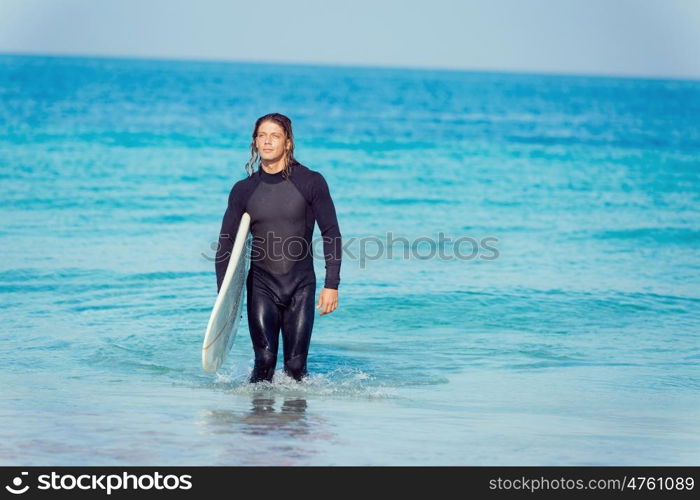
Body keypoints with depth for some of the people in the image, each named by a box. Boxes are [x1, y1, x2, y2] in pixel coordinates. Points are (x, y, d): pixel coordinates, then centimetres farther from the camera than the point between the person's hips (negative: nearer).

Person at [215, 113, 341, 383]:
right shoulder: (243, 190, 3)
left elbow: (331, 234, -1)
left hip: (301, 286, -1)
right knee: (265, 360, -11)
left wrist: (331, 285, -8)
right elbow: (226, 244, 8)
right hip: (261, 284, 1)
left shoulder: (311, 182, -4)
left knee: (296, 366, -3)